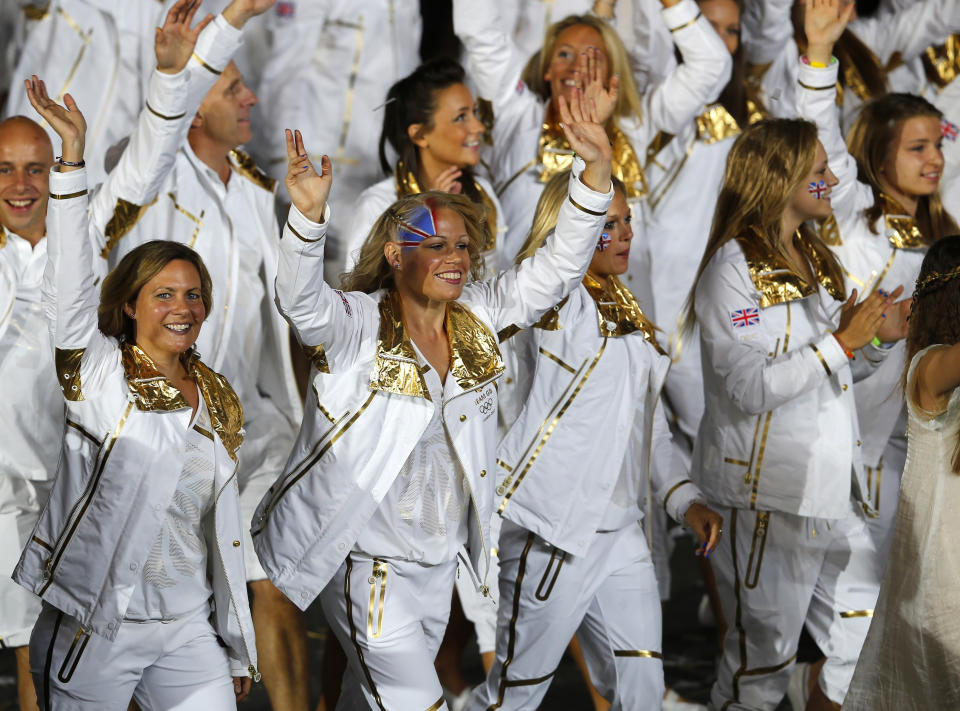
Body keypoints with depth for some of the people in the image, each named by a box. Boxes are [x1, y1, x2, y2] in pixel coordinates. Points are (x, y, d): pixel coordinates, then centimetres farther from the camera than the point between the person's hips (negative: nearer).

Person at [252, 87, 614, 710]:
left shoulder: (476, 318, 3)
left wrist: (596, 172, -14)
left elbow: (555, 272, -1)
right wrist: (309, 216, -54)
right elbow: (302, 302, -34)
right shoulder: (359, 325, -14)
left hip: (439, 567, 6)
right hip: (371, 567, -6)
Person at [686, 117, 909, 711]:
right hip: (767, 496, -8)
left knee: (872, 626, 11)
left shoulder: (816, 260, 14)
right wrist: (842, 343, -20)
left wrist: (879, 339, 2)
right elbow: (752, 387, -22)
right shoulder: (733, 269, -12)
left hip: (833, 485, 8)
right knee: (765, 649, 0)